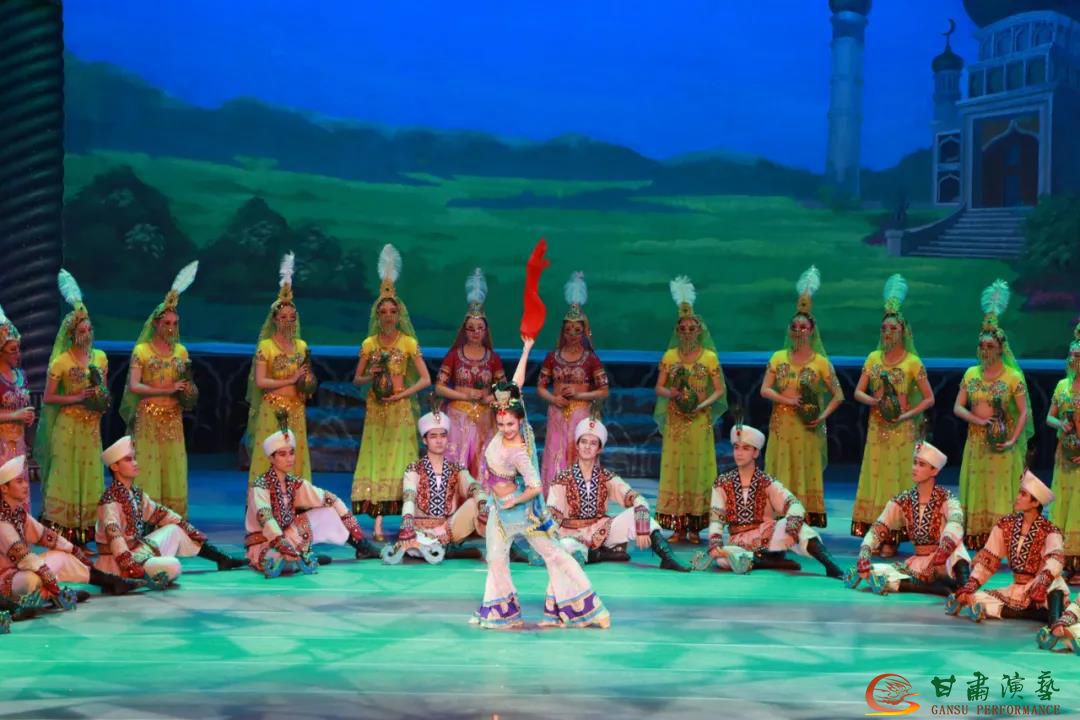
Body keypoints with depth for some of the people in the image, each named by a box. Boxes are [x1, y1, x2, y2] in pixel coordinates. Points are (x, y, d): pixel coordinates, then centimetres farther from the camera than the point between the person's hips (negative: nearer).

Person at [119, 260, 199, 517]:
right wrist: (166, 390, -18)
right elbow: (133, 386, -12)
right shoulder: (141, 351, -3)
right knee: (148, 470, -5)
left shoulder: (181, 351, 11)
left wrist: (187, 388, -8)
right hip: (148, 418, -4)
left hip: (173, 419, 4)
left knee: (173, 470, 3)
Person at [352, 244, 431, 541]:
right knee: (376, 459, -3)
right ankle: (377, 525, -5)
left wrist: (402, 394, -12)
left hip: (401, 409, -2)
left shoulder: (408, 343, 1)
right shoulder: (369, 344, 7)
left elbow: (426, 379, -2)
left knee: (399, 459, -6)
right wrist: (370, 377, -9)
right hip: (375, 410, 2)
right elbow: (357, 379, 12)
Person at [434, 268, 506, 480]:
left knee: (481, 465, 1)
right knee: (455, 466, -6)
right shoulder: (453, 355, 3)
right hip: (458, 416, -2)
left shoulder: (493, 357, 7)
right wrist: (466, 395, -10)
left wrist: (491, 398, -10)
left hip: (484, 418, 2)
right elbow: (439, 387, -1)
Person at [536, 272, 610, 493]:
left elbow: (604, 391, 0)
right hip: (557, 415, 2)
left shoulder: (591, 359, 0)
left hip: (581, 416, -2)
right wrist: (553, 399, -9)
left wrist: (579, 395, -11)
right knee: (556, 460, -1)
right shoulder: (552, 357, 7)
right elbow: (540, 387, 10)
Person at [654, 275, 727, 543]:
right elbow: (659, 388, 6)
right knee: (674, 469, -2)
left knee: (697, 469, -1)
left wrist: (703, 404, -15)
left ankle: (695, 526, 3)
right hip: (675, 421, 2)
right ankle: (679, 526, 2)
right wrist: (673, 394, -14)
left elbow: (720, 390, 0)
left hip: (699, 422, -2)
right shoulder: (669, 356, 7)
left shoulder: (710, 357, 2)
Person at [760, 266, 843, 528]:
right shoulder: (778, 358, 8)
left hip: (807, 427, -2)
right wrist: (787, 400, -14)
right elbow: (765, 390, 2)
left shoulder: (821, 362, 1)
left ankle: (805, 521, -1)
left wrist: (823, 416, -11)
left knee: (806, 472, -2)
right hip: (781, 425, 2)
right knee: (781, 472, 0)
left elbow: (838, 395, 3)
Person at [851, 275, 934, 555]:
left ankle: (892, 538, -1)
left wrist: (907, 415, -15)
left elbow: (929, 398, -3)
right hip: (877, 428, 4)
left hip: (902, 431, -4)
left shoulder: (912, 362, -4)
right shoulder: (873, 358, 8)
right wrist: (874, 401, -12)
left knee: (897, 479, -3)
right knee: (875, 478, 2)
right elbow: (858, 392, 7)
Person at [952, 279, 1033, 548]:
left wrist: (1013, 441, -17)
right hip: (976, 442, 4)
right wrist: (979, 420, -11)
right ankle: (977, 541, 7)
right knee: (976, 490, 3)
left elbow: (1023, 412, -7)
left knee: (1001, 491, -4)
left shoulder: (1013, 377, -5)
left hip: (1002, 444, -4)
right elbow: (958, 408, 5)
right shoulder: (971, 374, 7)